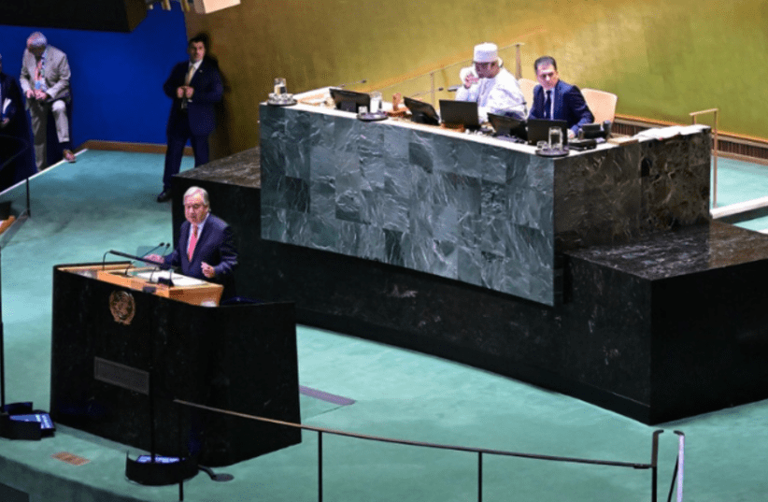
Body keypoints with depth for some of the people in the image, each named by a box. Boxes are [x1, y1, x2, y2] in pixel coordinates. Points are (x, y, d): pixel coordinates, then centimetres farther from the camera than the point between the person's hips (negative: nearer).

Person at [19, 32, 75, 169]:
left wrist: (47, 94, -22)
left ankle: (65, 147, -38)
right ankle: (41, 170, 18)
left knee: (59, 107, -39)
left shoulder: (59, 56, -14)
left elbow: (64, 81, -10)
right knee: (38, 137, 5)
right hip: (36, 100, 4)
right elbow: (24, 76, 11)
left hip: (54, 96, -4)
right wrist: (27, 89, -10)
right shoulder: (27, 54, -2)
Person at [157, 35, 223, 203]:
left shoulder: (211, 71, -4)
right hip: (178, 118, 4)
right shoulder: (179, 68, 11)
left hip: (199, 119, -4)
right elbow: (167, 86, 11)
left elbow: (217, 94, -13)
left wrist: (194, 94, -21)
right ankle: (168, 188, 12)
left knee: (201, 156, 3)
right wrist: (175, 91, -12)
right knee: (173, 152, 5)